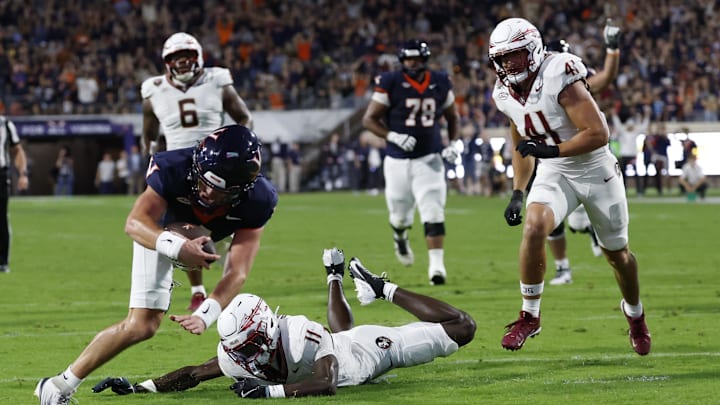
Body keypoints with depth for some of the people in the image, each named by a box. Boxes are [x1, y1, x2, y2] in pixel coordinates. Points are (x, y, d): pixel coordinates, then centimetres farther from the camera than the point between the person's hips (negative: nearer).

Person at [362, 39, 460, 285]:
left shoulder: (440, 84, 2)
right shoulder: (391, 84, -8)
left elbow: (452, 116, 19)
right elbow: (369, 119, -5)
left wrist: (452, 144, 3)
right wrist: (393, 137, -20)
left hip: (428, 160, 1)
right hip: (398, 161, -1)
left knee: (433, 214, -14)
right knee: (400, 216, 13)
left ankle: (436, 265, -17)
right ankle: (400, 238, 48)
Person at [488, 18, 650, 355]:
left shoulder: (559, 80, -26)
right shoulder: (506, 95, -4)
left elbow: (599, 134, -28)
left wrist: (550, 150, -31)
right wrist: (517, 193, 6)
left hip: (596, 170, -4)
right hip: (555, 174, 4)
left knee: (616, 252, 13)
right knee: (534, 227, -26)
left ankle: (635, 314, 42)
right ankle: (529, 316, -14)